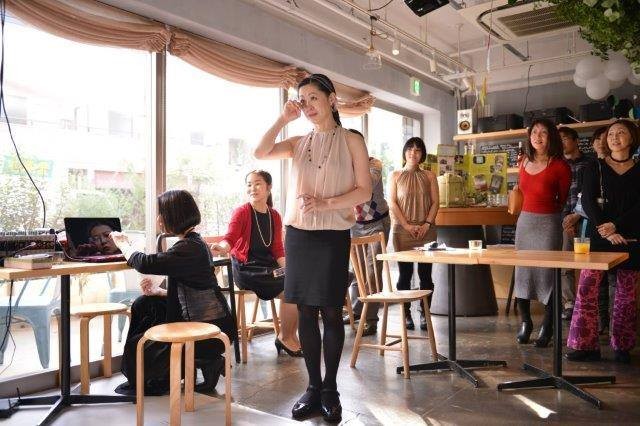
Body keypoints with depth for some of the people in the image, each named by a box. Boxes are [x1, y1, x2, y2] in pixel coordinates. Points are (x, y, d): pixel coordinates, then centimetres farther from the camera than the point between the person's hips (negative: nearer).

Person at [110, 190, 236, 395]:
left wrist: (123, 244, -6)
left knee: (138, 347, 0)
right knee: (144, 305, 12)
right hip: (199, 319, 10)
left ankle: (205, 362, 9)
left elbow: (146, 264, -26)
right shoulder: (193, 242, 11)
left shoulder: (189, 248, -20)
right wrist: (158, 292, 3)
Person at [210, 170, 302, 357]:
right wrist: (221, 247, -43)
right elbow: (230, 238, -19)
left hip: (269, 267, 6)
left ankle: (292, 336, 2)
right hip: (246, 269, -6)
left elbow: (278, 251, 12)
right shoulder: (242, 212, -5)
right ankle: (284, 338, -1)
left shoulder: (275, 216, 11)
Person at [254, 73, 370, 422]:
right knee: (306, 312, 6)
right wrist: (283, 119, 0)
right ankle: (313, 387, 18)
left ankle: (330, 389, 15)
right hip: (298, 234, 3)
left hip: (333, 236, -3)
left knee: (330, 312, 1)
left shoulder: (351, 141, 2)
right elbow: (260, 153, -3)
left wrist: (325, 203, -17)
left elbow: (364, 191, -4)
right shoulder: (299, 142, 12)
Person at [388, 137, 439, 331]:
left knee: (425, 273, 3)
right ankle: (406, 314, 9)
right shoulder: (395, 175, 6)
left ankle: (424, 313, 11)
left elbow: (435, 202, 7)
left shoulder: (429, 176, 11)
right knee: (405, 273, 2)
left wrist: (427, 224, -7)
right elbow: (392, 203, 0)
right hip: (402, 231, -1)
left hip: (426, 231, 2)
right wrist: (407, 225, -9)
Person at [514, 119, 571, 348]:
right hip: (524, 221, 5)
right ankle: (525, 322, 21)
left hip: (548, 223, -5)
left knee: (547, 273, 0)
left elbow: (563, 198, 7)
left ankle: (547, 327, 14)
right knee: (522, 272, 7)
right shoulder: (525, 161, 6)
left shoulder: (560, 166, -9)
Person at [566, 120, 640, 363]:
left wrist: (615, 225, -15)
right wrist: (604, 230, -16)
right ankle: (586, 346, -2)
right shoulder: (596, 168, 8)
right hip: (598, 237, -1)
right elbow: (587, 202, -3)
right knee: (587, 288, -8)